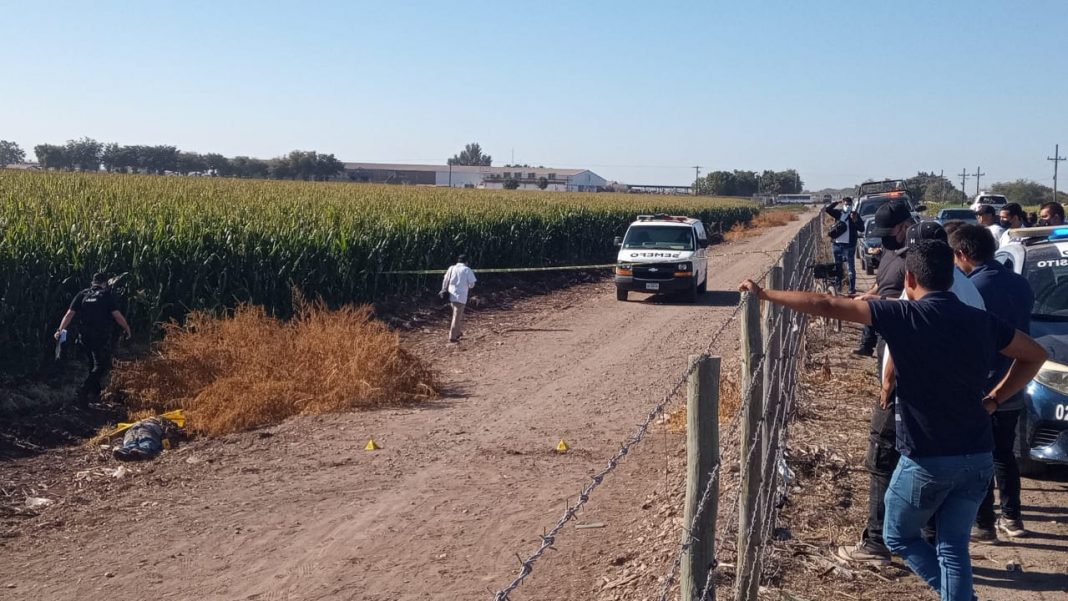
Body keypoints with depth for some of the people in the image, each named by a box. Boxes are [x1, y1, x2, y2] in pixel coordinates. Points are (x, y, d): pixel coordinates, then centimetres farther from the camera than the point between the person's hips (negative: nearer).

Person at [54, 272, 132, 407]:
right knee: (102, 366, -3)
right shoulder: (106, 296, -6)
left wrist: (60, 329, -2)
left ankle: (95, 393, 23)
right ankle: (84, 389, -21)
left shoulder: (82, 295, 8)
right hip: (102, 336, -6)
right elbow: (117, 315, -9)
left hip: (85, 336, 6)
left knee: (93, 364, 20)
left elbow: (69, 314, 0)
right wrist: (127, 328, 4)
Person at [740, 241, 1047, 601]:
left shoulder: (905, 316, -13)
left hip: (927, 460, -5)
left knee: (900, 537, 18)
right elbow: (1034, 355, 17)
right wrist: (992, 400, 14)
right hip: (978, 459, 5)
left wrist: (764, 294, -7)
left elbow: (827, 306, -15)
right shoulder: (981, 321, 2)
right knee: (954, 548, 16)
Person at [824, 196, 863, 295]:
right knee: (837, 267, 14)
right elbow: (826, 209, -5)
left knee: (851, 268, -1)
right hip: (837, 244, 4)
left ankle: (852, 289, 2)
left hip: (849, 245, -4)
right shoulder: (838, 213, 6)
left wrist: (855, 220, -24)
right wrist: (837, 202, -10)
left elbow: (861, 228, -7)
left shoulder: (855, 215, -2)